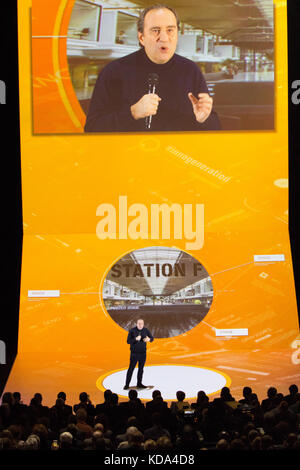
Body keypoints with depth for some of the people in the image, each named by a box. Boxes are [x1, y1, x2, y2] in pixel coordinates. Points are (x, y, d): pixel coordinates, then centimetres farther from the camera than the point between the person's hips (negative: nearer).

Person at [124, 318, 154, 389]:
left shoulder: (146, 330, -1)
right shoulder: (132, 331, -11)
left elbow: (152, 338, 7)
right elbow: (128, 341, -14)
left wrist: (149, 339, -17)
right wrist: (136, 339, -29)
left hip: (143, 353, 4)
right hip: (134, 353, -4)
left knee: (141, 368, 10)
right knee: (131, 368, -4)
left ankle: (139, 384, 21)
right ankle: (127, 384, 1)